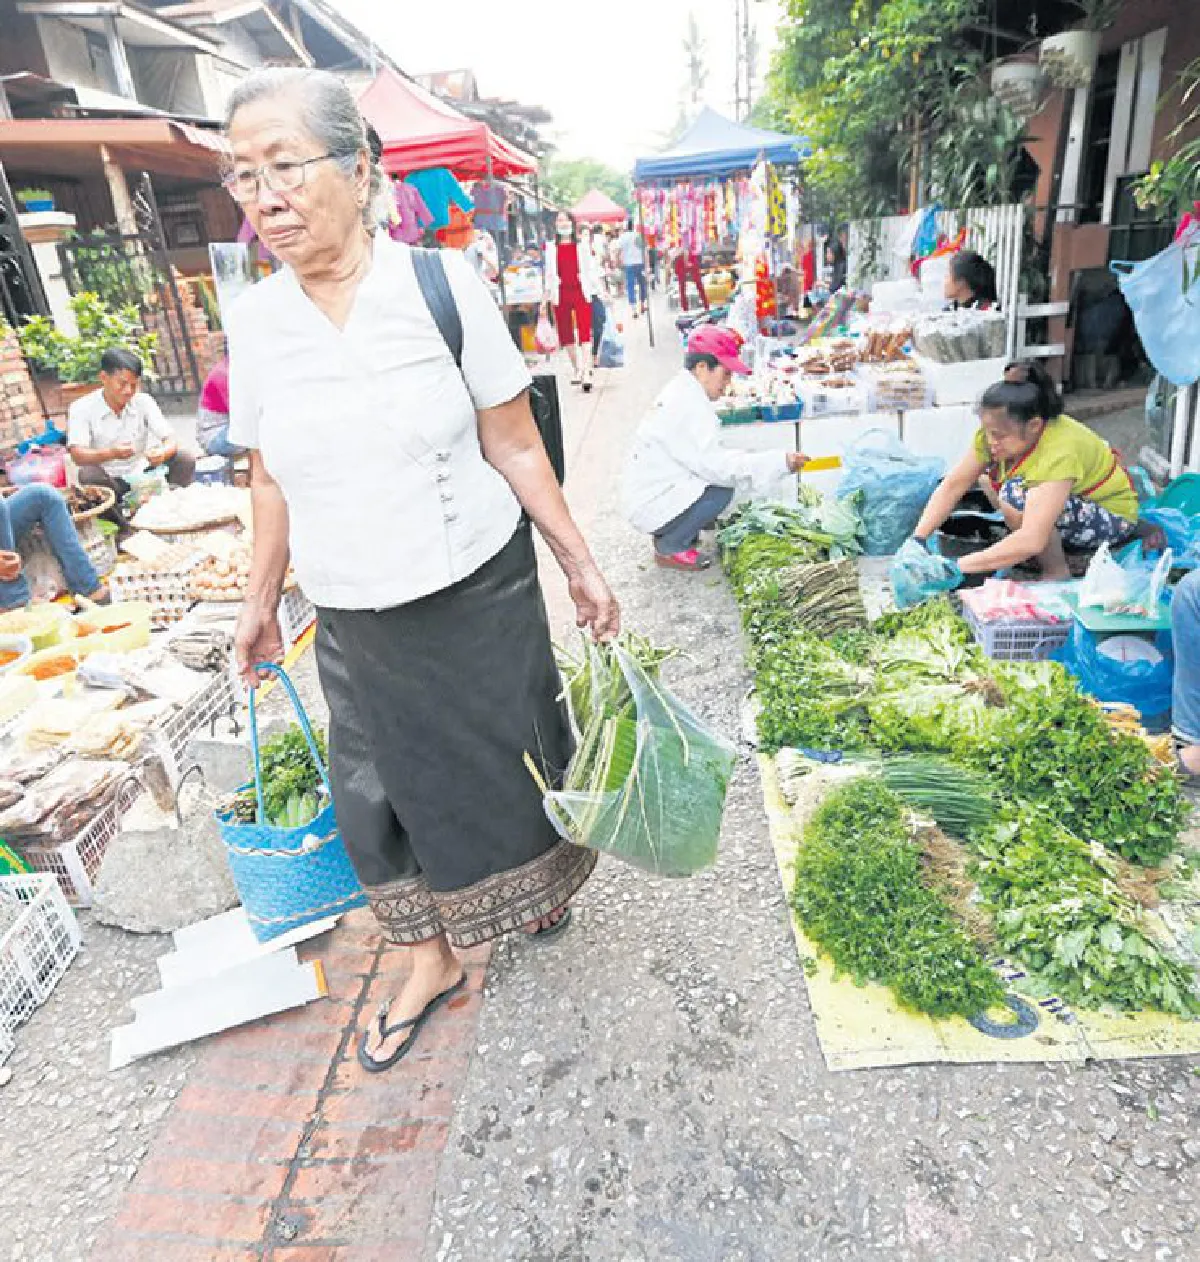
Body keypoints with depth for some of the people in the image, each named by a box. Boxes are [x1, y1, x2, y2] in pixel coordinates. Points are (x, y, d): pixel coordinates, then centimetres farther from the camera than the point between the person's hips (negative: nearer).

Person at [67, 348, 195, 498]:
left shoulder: (144, 402, -1)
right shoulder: (81, 408, -9)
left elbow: (171, 440, -8)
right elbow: (77, 455, -21)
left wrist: (163, 452, -33)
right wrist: (111, 453, -42)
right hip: (106, 480, -2)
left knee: (186, 460, -17)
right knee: (88, 474, -35)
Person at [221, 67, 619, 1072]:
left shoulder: (443, 285, -10)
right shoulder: (253, 320, 0)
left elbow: (514, 446, -6)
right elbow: (272, 479, 9)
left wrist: (581, 566, -4)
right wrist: (262, 601, 14)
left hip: (480, 595, -2)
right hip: (354, 622, 3)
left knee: (511, 755, 14)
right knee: (387, 789, 12)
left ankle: (537, 881, 47)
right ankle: (433, 959, 36)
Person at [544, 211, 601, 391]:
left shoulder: (582, 245, 5)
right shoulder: (550, 247, 8)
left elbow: (591, 269, 6)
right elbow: (549, 273, 13)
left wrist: (599, 290, 1)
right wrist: (547, 294, 9)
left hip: (581, 291, -2)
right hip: (561, 294, 3)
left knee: (584, 331, -12)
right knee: (566, 334, 7)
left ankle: (587, 371, -15)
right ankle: (576, 368, 22)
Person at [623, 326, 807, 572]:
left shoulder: (682, 392, 9)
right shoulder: (688, 406, -23)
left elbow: (708, 455, 13)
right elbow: (715, 465, -27)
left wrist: (748, 457, 3)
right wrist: (780, 461, -24)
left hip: (647, 492, 10)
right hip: (650, 507, -10)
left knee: (721, 477, 8)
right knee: (721, 489, -20)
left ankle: (673, 532, 14)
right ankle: (670, 548, -4)